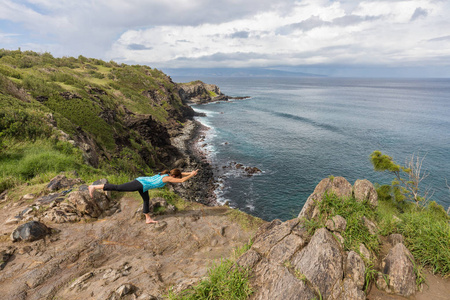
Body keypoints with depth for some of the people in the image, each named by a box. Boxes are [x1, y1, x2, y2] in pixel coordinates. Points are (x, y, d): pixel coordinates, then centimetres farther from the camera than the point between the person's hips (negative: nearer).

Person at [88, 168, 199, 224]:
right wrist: (192, 175, -7)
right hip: (140, 185, -10)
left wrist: (190, 173, 19)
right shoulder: (168, 178, -14)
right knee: (118, 187, -5)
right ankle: (94, 187, 1)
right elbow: (182, 180, -18)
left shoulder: (167, 173, 11)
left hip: (141, 181, 10)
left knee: (146, 200, 20)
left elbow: (180, 174, 23)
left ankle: (148, 219, 33)